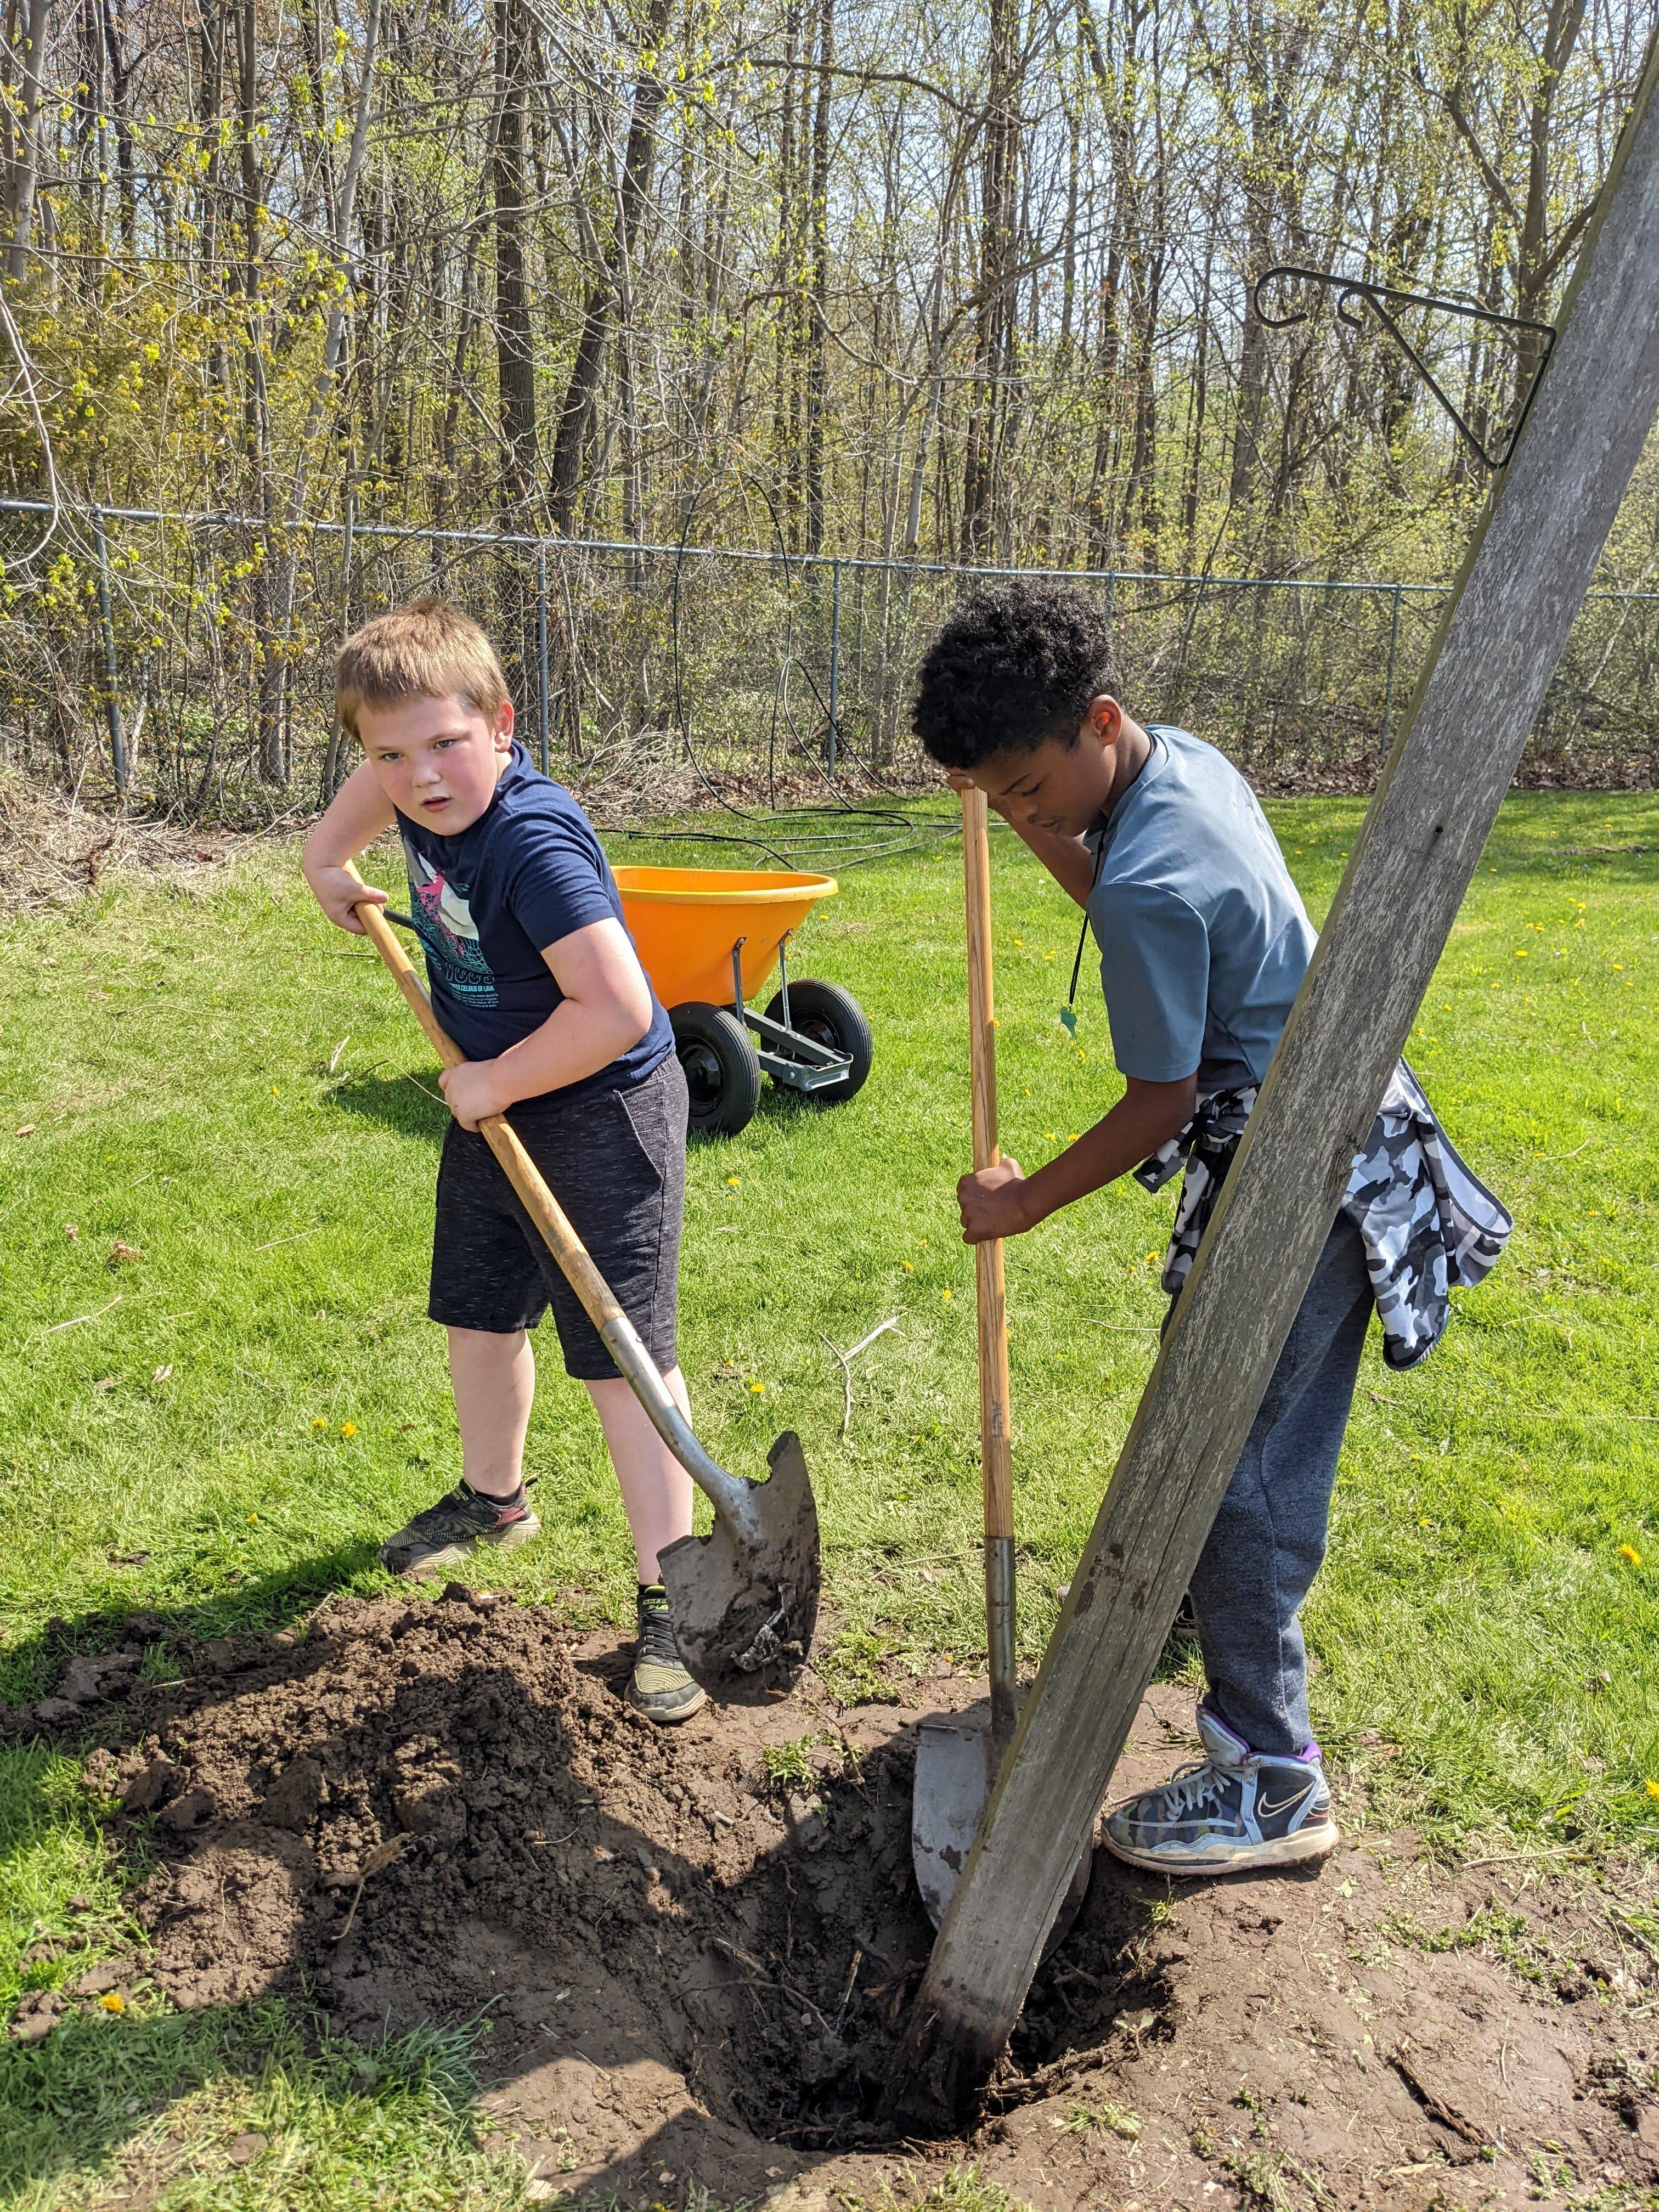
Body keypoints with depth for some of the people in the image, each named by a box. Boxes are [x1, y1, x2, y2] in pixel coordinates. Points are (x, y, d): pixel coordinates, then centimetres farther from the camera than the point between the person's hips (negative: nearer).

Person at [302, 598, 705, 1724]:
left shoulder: (533, 846, -32)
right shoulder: (426, 792, -6)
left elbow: (615, 1014, -37)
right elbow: (379, 779, 22)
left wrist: (496, 1082, -23)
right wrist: (329, 860, 18)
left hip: (601, 1115, -9)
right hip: (494, 1106, 9)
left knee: (624, 1357, -6)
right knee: (480, 1318, 22)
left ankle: (669, 1596, 6)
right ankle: (494, 1499, 47)